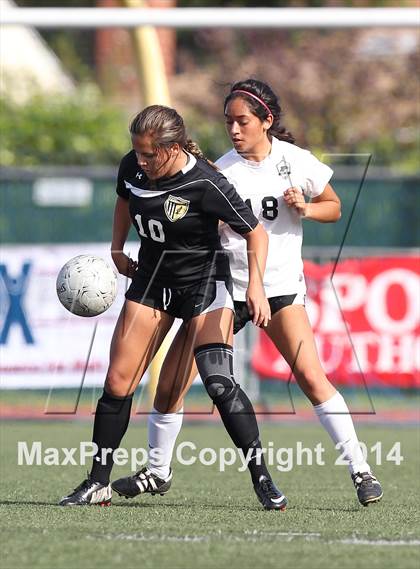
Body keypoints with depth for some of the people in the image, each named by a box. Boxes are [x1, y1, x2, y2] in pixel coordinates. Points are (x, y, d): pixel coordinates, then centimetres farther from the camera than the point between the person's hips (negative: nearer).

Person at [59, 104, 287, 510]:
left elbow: (256, 234, -17)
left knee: (218, 382, -20)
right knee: (118, 383, 1)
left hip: (204, 281, -6)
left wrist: (256, 286, -28)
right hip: (152, 279, 6)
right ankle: (98, 484, 11)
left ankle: (262, 479, -11)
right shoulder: (132, 168, -8)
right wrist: (117, 250, 11)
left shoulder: (205, 185, -25)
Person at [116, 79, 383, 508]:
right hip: (226, 285, 1)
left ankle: (360, 469, -11)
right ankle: (158, 469, 19)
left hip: (280, 285, -1)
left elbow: (333, 208, 9)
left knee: (311, 377, -19)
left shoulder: (295, 161, -4)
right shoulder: (221, 171, -6)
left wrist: (304, 208, -11)